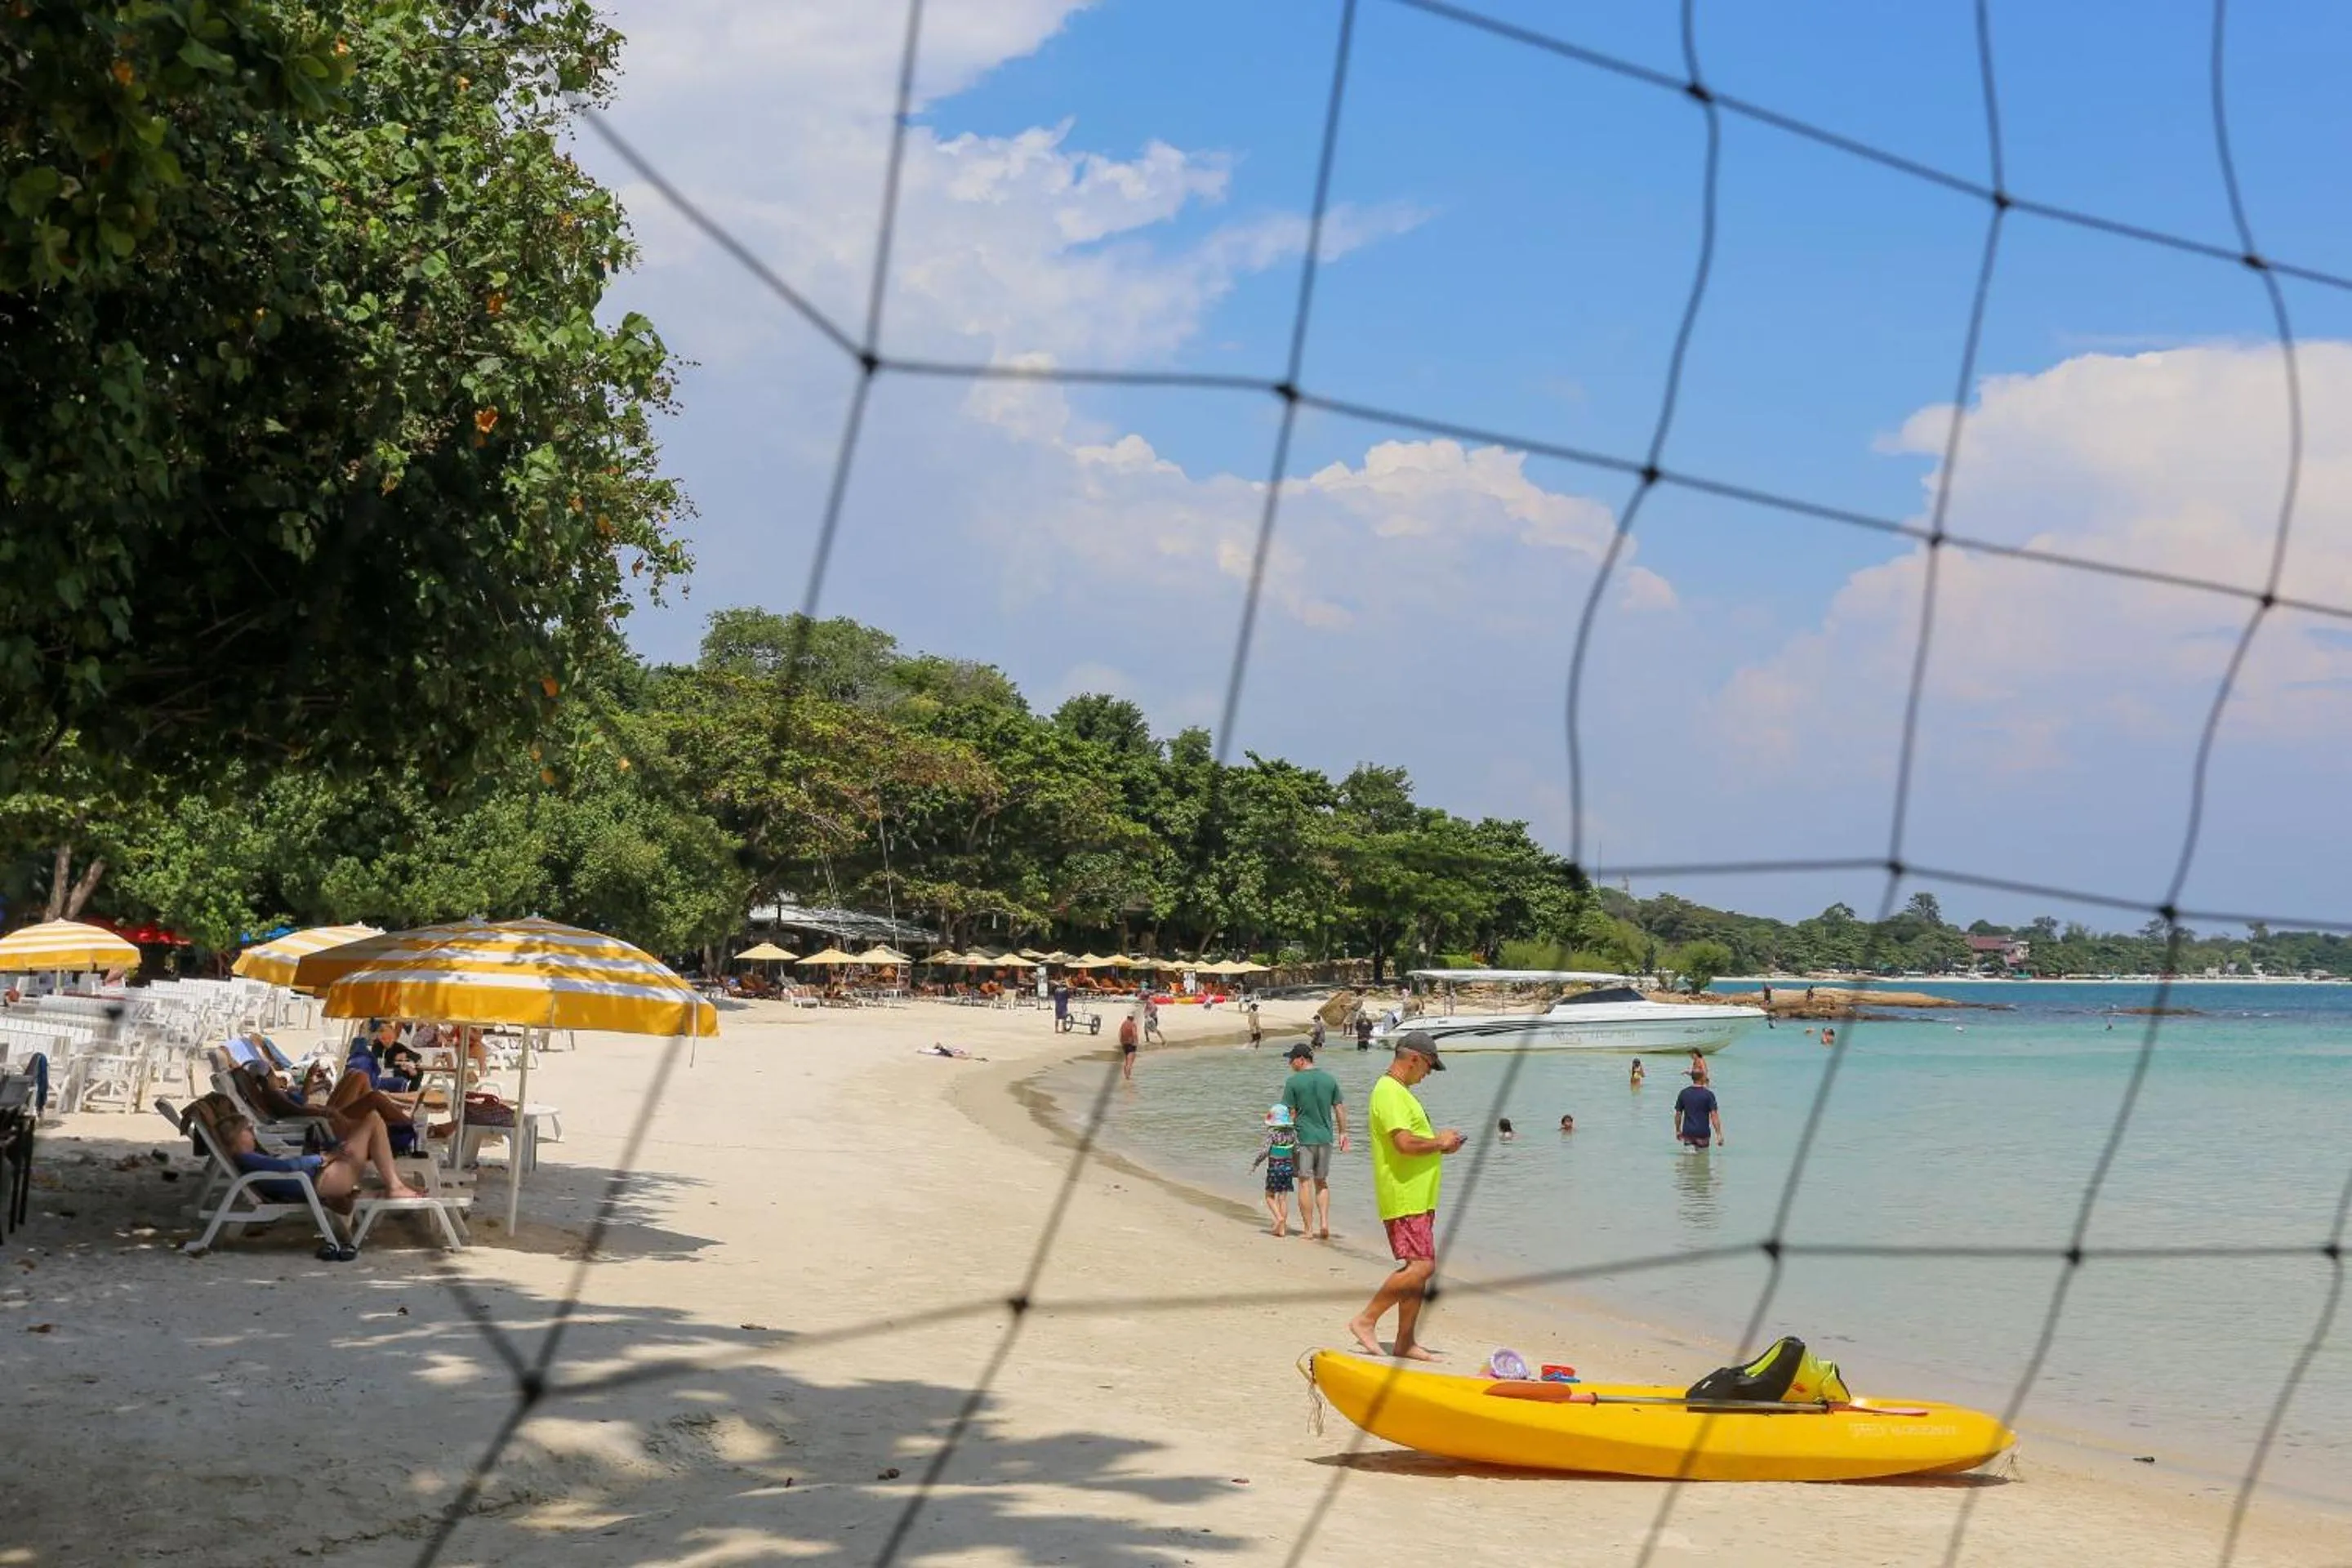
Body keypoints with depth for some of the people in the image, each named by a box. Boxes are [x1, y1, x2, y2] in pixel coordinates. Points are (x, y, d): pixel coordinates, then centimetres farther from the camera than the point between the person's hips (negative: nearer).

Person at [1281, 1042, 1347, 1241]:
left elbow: (1290, 1113, -8)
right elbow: (1340, 1109, 8)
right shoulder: (1330, 1079, 5)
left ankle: (1308, 1229, 2)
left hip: (1303, 1137, -4)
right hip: (1325, 1137, 4)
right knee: (1322, 1183, 15)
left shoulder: (1293, 1081, -8)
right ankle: (1324, 1223, 2)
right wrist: (1342, 1133, 17)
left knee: (1305, 1182, 2)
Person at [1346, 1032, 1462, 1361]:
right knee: (1421, 1266, -16)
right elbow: (1405, 1143, -25)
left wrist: (1440, 1145, 12)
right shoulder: (1390, 1092, -15)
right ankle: (1366, 1320, -8)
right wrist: (1440, 1142, -10)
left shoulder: (1398, 1091, 20)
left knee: (1418, 1267, 10)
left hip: (1417, 1198, 11)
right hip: (1405, 1197, -11)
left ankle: (1406, 1343, 13)